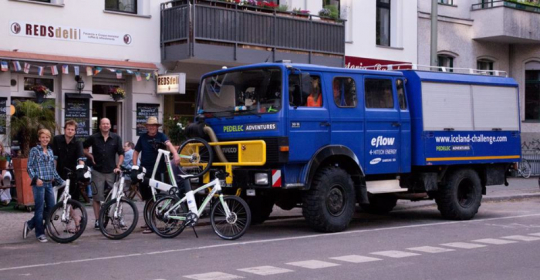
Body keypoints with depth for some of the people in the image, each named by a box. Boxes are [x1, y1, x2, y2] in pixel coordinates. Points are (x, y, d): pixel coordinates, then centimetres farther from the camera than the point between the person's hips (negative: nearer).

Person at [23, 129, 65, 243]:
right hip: (39, 183, -6)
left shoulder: (50, 151, 15)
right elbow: (29, 167, -6)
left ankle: (30, 224, 20)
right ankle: (40, 233, 9)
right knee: (40, 209, -2)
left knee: (51, 208, 6)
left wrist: (61, 181, 16)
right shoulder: (34, 150, -2)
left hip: (49, 183, 6)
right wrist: (36, 179, -20)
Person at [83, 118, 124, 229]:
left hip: (111, 171, 0)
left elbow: (121, 153, 2)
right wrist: (90, 156, -1)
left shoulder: (116, 138, 1)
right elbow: (82, 148, 13)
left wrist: (118, 166, -8)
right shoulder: (94, 138, 1)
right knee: (97, 197, 3)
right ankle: (97, 220, 11)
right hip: (98, 171, 0)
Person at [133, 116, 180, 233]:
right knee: (148, 198, 9)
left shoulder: (161, 136, -2)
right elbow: (136, 152, 13)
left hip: (158, 171, -3)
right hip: (145, 171, 3)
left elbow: (169, 144, -21)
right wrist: (135, 167, 1)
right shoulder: (143, 137, 7)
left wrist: (175, 154, -40)